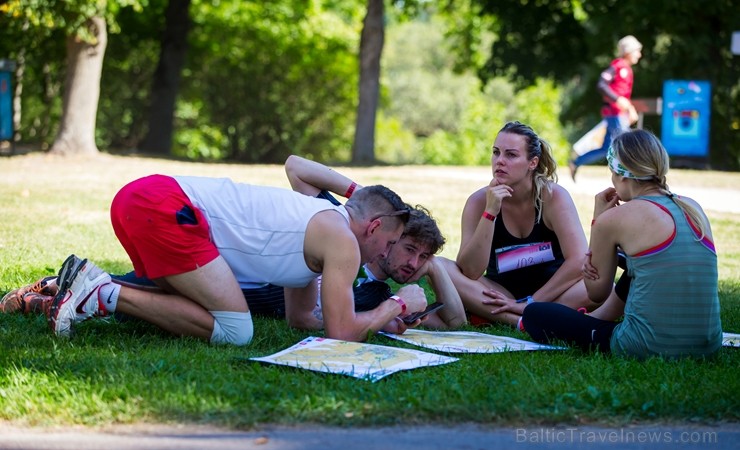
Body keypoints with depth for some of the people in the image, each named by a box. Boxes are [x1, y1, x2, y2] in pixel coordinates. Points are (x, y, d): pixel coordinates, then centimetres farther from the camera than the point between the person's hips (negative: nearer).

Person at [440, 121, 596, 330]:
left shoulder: (553, 196, -13)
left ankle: (490, 315, -27)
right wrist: (490, 212, -27)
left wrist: (530, 303, -24)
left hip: (553, 293, -1)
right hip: (501, 294, 1)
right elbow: (470, 272, -19)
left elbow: (578, 261, -21)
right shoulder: (479, 201, -9)